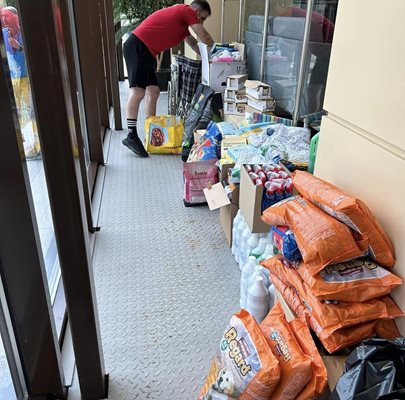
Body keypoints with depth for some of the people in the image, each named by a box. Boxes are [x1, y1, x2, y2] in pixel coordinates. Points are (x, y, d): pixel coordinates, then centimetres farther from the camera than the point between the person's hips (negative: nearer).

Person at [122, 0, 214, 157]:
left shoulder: (181, 18, 27)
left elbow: (194, 44, 35)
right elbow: (205, 39, 1)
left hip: (146, 51, 10)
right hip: (137, 47, -10)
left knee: (153, 91, 9)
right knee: (138, 91, -16)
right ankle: (131, 136, -18)